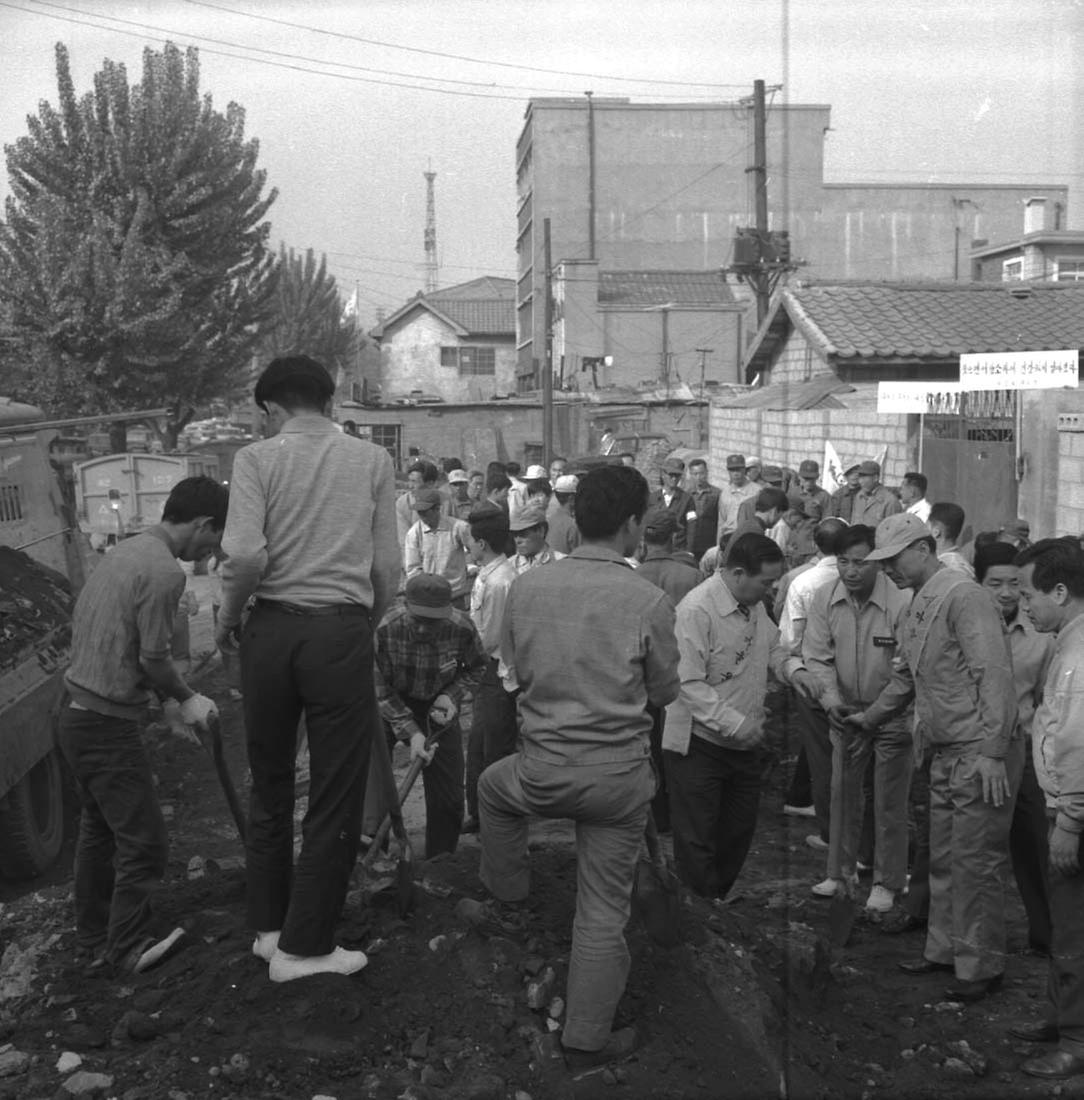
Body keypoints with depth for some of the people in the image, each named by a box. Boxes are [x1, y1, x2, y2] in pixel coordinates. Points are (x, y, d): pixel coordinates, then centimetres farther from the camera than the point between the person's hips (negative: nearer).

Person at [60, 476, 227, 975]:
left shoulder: (122, 552, 10)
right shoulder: (165, 572, -19)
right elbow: (154, 659, -19)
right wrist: (187, 699, 2)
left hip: (77, 713, 10)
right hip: (108, 725, -10)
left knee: (99, 828, 21)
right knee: (144, 839, 2)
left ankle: (94, 933, 34)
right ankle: (129, 946, 13)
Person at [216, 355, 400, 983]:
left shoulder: (257, 458, 1)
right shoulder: (372, 460, 4)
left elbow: (245, 555, -13)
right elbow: (388, 567, 1)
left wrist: (229, 618, 3)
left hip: (271, 627, 2)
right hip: (342, 630, -1)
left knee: (269, 784, 18)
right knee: (337, 794, 8)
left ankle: (269, 928, 30)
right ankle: (304, 947, 15)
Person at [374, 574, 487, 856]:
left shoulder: (461, 628, -25)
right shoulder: (384, 629, -30)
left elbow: (476, 667, -1)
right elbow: (382, 690, -19)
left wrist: (452, 696, -18)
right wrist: (410, 732, -28)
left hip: (437, 708, 1)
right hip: (393, 706, -1)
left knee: (449, 797, 2)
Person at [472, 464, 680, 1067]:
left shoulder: (527, 586, -6)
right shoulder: (650, 602, -14)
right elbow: (664, 693, 0)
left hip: (544, 770, 2)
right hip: (621, 775, -1)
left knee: (495, 786, 36)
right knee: (604, 912, 13)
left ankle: (507, 903, 46)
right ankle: (588, 1037, 25)